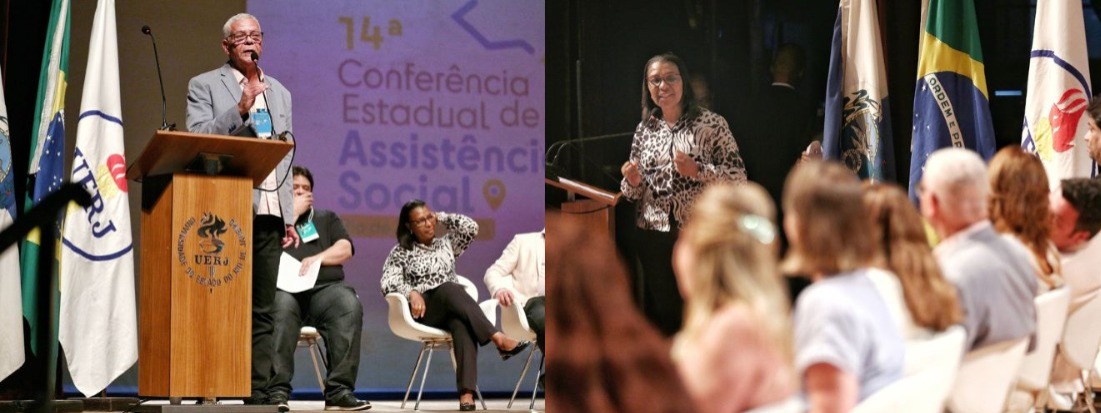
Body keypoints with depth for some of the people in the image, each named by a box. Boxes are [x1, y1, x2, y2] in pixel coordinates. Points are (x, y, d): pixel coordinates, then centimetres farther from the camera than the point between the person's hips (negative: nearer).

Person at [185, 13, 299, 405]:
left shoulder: (279, 92, 20)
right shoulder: (204, 86, 5)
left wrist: (289, 217, 14)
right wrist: (240, 110, -19)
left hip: (267, 215, 5)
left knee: (262, 313, 4)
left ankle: (259, 395, 5)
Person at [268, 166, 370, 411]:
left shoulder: (326, 218, 29)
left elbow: (345, 249, 12)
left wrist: (319, 257, -7)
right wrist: (293, 212, 7)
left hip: (325, 288, 2)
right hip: (283, 288, -2)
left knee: (349, 305, -33)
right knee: (281, 307, -39)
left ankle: (339, 391, -37)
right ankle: (277, 391, -41)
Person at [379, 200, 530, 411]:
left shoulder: (445, 244, 25)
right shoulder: (400, 252, 13)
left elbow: (471, 228, 11)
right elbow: (388, 283, -2)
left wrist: (441, 217, 17)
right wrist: (411, 292, -21)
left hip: (453, 308, 2)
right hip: (423, 311, -2)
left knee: (462, 323, -39)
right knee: (451, 288, -37)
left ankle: (466, 392, -58)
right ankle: (499, 339, -50)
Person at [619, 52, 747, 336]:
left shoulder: (711, 124, -3)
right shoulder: (644, 130, 9)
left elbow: (738, 176, -7)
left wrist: (697, 171, -21)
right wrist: (632, 182, -8)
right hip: (654, 238, 4)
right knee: (661, 310, 9)